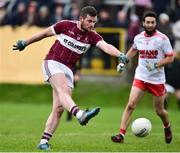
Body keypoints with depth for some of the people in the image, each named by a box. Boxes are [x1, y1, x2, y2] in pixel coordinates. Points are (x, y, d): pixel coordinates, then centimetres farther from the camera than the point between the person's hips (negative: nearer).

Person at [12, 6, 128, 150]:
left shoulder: (92, 36, -1)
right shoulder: (66, 25, -6)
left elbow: (106, 46, -19)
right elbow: (45, 33, 8)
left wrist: (120, 55, -39)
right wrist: (25, 43, 17)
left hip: (68, 70, 4)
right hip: (52, 63, -4)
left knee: (59, 108, -3)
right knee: (63, 89, -31)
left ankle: (44, 142, 1)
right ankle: (80, 114, -56)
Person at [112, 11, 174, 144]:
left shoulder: (162, 38, -11)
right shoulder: (138, 38, 2)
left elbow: (170, 57, -9)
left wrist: (156, 65, -21)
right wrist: (124, 62, 17)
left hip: (157, 79, -2)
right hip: (140, 77, 2)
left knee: (159, 111, 10)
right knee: (130, 105, -13)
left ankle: (167, 127, 42)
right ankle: (121, 134, -12)